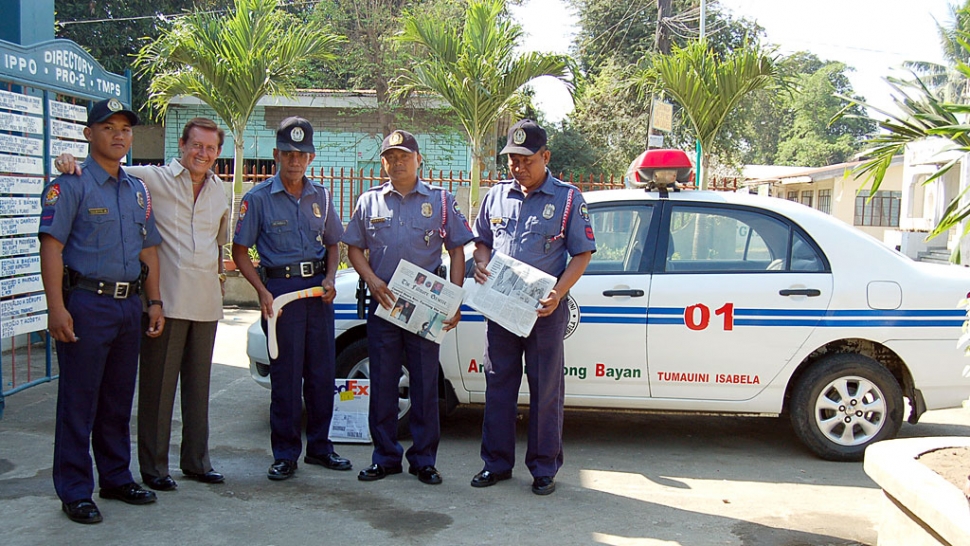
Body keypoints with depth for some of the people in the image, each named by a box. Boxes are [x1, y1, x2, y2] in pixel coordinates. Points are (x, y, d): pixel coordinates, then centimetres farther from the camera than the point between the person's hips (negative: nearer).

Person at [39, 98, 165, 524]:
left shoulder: (137, 190, 16)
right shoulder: (71, 184, -5)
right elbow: (51, 246, -12)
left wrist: (154, 302, 12)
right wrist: (57, 308, -20)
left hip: (129, 306, 7)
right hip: (85, 304, -6)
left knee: (119, 401, 14)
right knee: (79, 401, -1)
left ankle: (116, 478, 26)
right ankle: (75, 492, 8)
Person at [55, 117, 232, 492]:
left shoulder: (218, 190, 13)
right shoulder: (152, 180, -4)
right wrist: (70, 161, -26)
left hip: (206, 303, 5)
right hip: (165, 301, -5)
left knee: (198, 387, 13)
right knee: (158, 387, 1)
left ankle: (196, 461, 25)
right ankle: (154, 467, 14)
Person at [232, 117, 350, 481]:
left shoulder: (320, 196, 11)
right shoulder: (258, 198, -2)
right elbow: (240, 252, -2)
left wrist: (329, 278, 1)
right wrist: (262, 291, -14)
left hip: (318, 288, 4)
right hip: (281, 288, -4)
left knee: (322, 371, 8)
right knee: (286, 375, -1)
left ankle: (319, 446, 22)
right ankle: (285, 454, 11)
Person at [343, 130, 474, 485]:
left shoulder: (441, 201, 5)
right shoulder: (370, 202, 10)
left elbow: (457, 251, 4)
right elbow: (354, 247, 11)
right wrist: (372, 280, -8)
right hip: (382, 304, 2)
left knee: (425, 385, 3)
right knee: (382, 385, 6)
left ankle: (424, 460, 14)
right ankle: (385, 457, 18)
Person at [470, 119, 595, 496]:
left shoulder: (567, 199, -2)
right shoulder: (497, 195, 10)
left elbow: (582, 253, -3)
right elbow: (482, 240, 20)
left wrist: (558, 293, -17)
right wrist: (481, 264, -3)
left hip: (544, 309, -4)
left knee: (546, 390, 4)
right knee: (498, 385, 10)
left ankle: (544, 468, 16)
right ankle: (496, 462, 22)